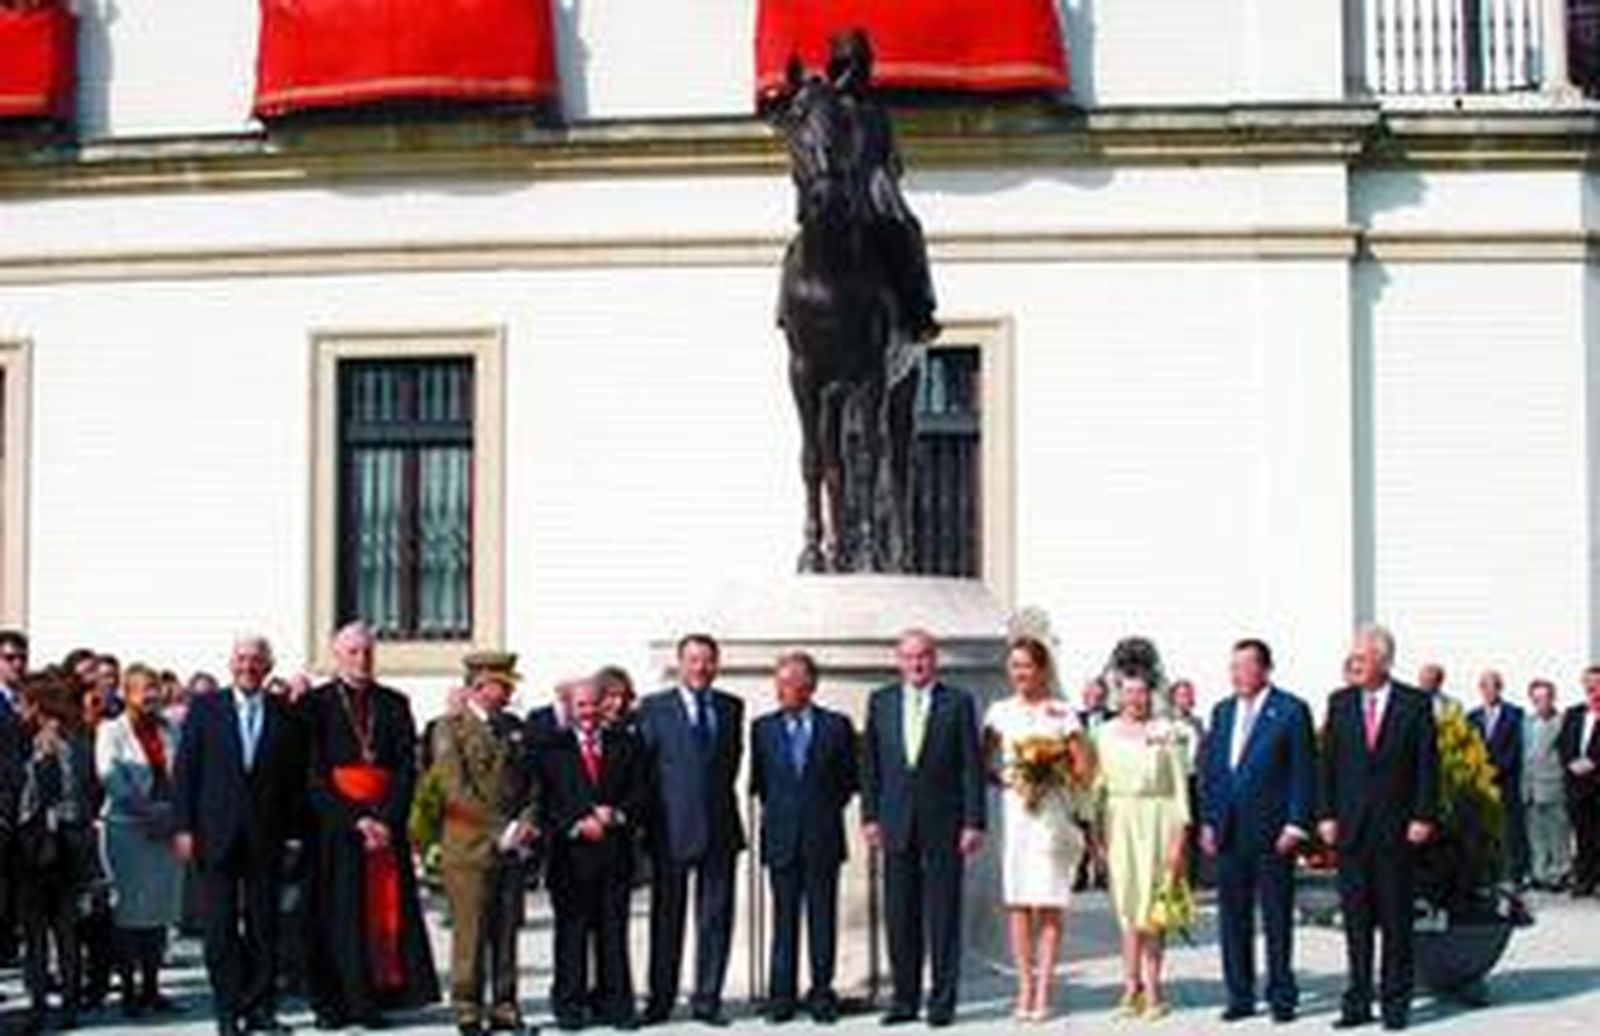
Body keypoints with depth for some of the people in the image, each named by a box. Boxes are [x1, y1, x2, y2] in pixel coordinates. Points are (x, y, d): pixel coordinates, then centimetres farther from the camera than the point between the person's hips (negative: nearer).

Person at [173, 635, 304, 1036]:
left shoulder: (286, 715, 5)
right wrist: (184, 826, -4)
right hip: (217, 833, -1)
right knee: (220, 925, 0)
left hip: (266, 836, 1)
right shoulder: (204, 707, 4)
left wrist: (293, 828, -2)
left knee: (264, 925, 4)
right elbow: (184, 769, 3)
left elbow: (296, 777, 5)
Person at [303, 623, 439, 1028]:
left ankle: (373, 998, 0)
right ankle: (333, 1002, 3)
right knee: (336, 913, -2)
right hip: (334, 824, -2)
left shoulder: (395, 704, 12)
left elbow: (407, 769, 6)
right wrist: (355, 820, -11)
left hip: (386, 823, 2)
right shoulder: (316, 704, 4)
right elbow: (314, 774, -3)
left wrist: (386, 819, -8)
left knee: (386, 908, -3)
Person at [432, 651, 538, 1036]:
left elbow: (532, 784, 18)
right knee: (471, 932, -4)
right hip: (469, 847, -5)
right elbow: (456, 791, -10)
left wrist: (525, 823, -1)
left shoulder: (515, 728, 16)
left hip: (512, 849, 5)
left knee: (508, 931, 4)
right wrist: (502, 830, -13)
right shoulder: (451, 728, -3)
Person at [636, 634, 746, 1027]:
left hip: (719, 827, 3)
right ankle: (660, 1000, 11)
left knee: (716, 917, 3)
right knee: (667, 917, 4)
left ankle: (707, 999, 10)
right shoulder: (654, 707, 1)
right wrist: (649, 814, -5)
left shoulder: (731, 708, 11)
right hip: (671, 828, -3)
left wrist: (721, 797, 11)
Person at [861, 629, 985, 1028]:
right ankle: (904, 999, 13)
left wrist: (973, 822, -7)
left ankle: (942, 1002, 7)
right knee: (899, 917, 5)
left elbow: (972, 766, -1)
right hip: (896, 824, 3)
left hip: (943, 825, -3)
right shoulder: (880, 702, 10)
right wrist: (870, 815, 3)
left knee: (943, 916, 1)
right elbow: (869, 764, 11)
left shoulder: (958, 703, 1)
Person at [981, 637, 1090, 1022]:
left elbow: (1084, 770, 3)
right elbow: (982, 765, 10)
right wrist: (1009, 780, -6)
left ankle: (1043, 991, 0)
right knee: (1016, 900, -1)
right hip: (1012, 810, 2)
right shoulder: (999, 713, 10)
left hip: (1052, 813, -2)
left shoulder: (1061, 714, 3)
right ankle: (1024, 988, 4)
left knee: (1049, 902, -3)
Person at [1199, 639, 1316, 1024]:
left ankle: (1281, 996, 9)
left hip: (1272, 833, -5)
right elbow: (1209, 770, 15)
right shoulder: (1222, 711, 14)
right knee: (1233, 919, 7)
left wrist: (1295, 825, -11)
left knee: (1276, 918, 1)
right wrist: (1207, 821, 8)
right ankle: (1240, 996, 14)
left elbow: (1303, 772, -5)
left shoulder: (1291, 711, -3)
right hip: (1228, 832, 5)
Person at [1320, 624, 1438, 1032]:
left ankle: (1396, 1002, 10)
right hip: (1351, 826, 3)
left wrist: (1423, 817, -7)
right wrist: (1326, 815, 1)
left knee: (1396, 919, 3)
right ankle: (1358, 1002, 10)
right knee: (1355, 919, 5)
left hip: (1397, 827, -3)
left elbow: (1428, 764, -1)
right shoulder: (1340, 703, 8)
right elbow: (1328, 762, 8)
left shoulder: (1415, 703, 0)